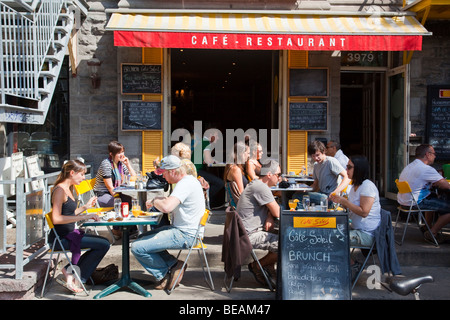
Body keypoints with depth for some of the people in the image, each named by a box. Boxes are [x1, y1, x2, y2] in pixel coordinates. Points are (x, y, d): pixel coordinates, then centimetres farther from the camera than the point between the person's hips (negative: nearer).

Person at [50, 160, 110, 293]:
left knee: (104, 243, 10)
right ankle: (78, 278, -2)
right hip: (61, 237, -10)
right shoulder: (60, 190, -16)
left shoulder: (68, 188, 15)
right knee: (103, 244, -15)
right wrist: (84, 217, -27)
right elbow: (56, 219, -27)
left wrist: (85, 207, 12)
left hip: (69, 233, 10)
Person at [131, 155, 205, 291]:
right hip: (180, 229, 11)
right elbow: (172, 203, 29)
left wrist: (154, 201, -13)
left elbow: (167, 207, -34)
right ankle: (173, 265, 7)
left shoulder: (185, 184, -20)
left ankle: (166, 273, 5)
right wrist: (159, 199, 10)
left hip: (184, 234, -11)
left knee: (137, 247, -15)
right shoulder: (188, 180, 14)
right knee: (142, 238, 20)